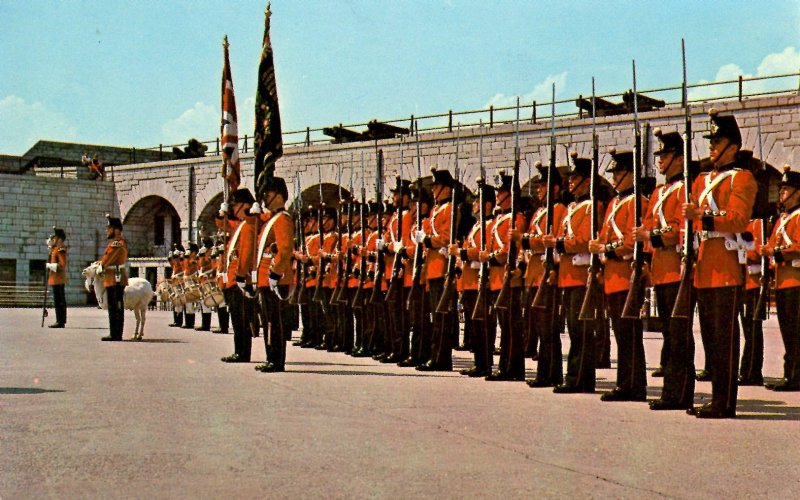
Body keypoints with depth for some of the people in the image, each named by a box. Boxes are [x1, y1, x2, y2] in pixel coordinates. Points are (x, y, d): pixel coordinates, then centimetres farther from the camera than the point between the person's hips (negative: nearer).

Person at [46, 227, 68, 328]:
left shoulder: (60, 250, -14)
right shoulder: (55, 249, 14)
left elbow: (62, 265, -21)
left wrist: (50, 265, -16)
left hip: (58, 280, -10)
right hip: (56, 279, 10)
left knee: (59, 301, -9)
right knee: (59, 301, 12)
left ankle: (60, 322, -9)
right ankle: (60, 321, 17)